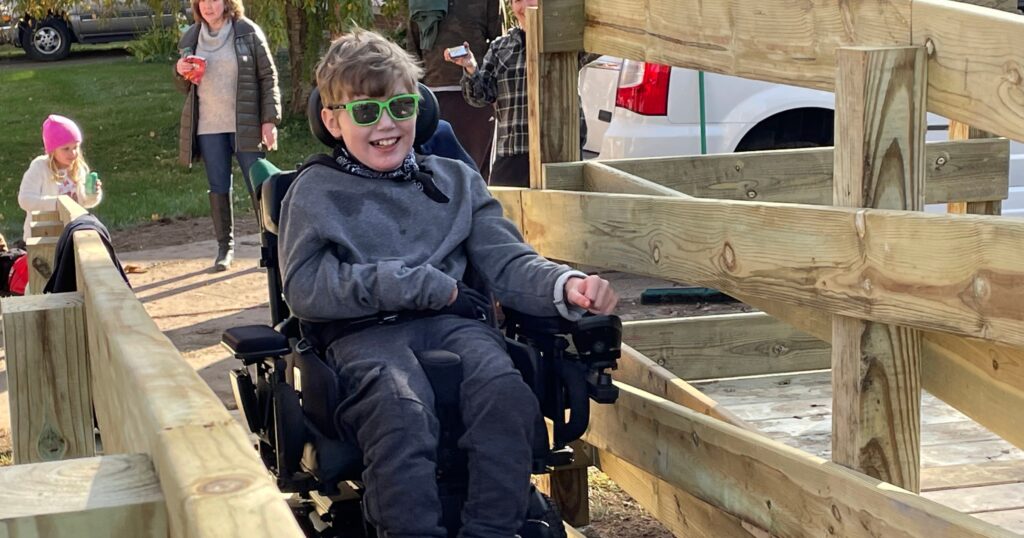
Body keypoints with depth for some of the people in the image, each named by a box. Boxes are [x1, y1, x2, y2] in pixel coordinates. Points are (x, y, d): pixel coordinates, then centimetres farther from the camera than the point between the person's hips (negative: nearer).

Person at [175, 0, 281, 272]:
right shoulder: (190, 38, 8)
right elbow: (186, 86, 17)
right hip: (208, 127, 3)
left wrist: (270, 119, -10)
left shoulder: (248, 32, -3)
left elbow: (268, 77, -3)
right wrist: (180, 72, -7)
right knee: (218, 187, 7)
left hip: (245, 124, -3)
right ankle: (225, 246, 16)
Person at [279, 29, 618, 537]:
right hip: (365, 333, -3)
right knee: (401, 409, -36)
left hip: (452, 322, 3)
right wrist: (422, 285, -6)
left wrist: (565, 285, -9)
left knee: (506, 394, -30)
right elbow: (303, 288, -1)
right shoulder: (316, 191, 12)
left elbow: (507, 262, 14)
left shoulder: (454, 180, 22)